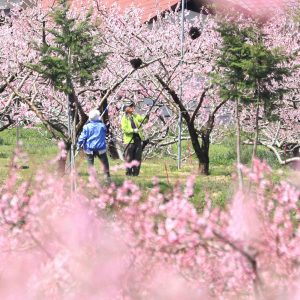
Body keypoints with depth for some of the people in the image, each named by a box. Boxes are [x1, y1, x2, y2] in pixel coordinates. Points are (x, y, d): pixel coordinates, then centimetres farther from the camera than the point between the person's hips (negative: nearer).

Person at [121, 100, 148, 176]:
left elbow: (144, 120, 3)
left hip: (138, 139, 5)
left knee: (138, 158, 4)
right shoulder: (124, 119, -3)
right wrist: (133, 130, -24)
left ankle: (135, 172, 10)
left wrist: (147, 116, -17)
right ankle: (128, 172, 5)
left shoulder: (136, 116, 12)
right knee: (129, 158, -2)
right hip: (129, 140, -5)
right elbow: (124, 129, -13)